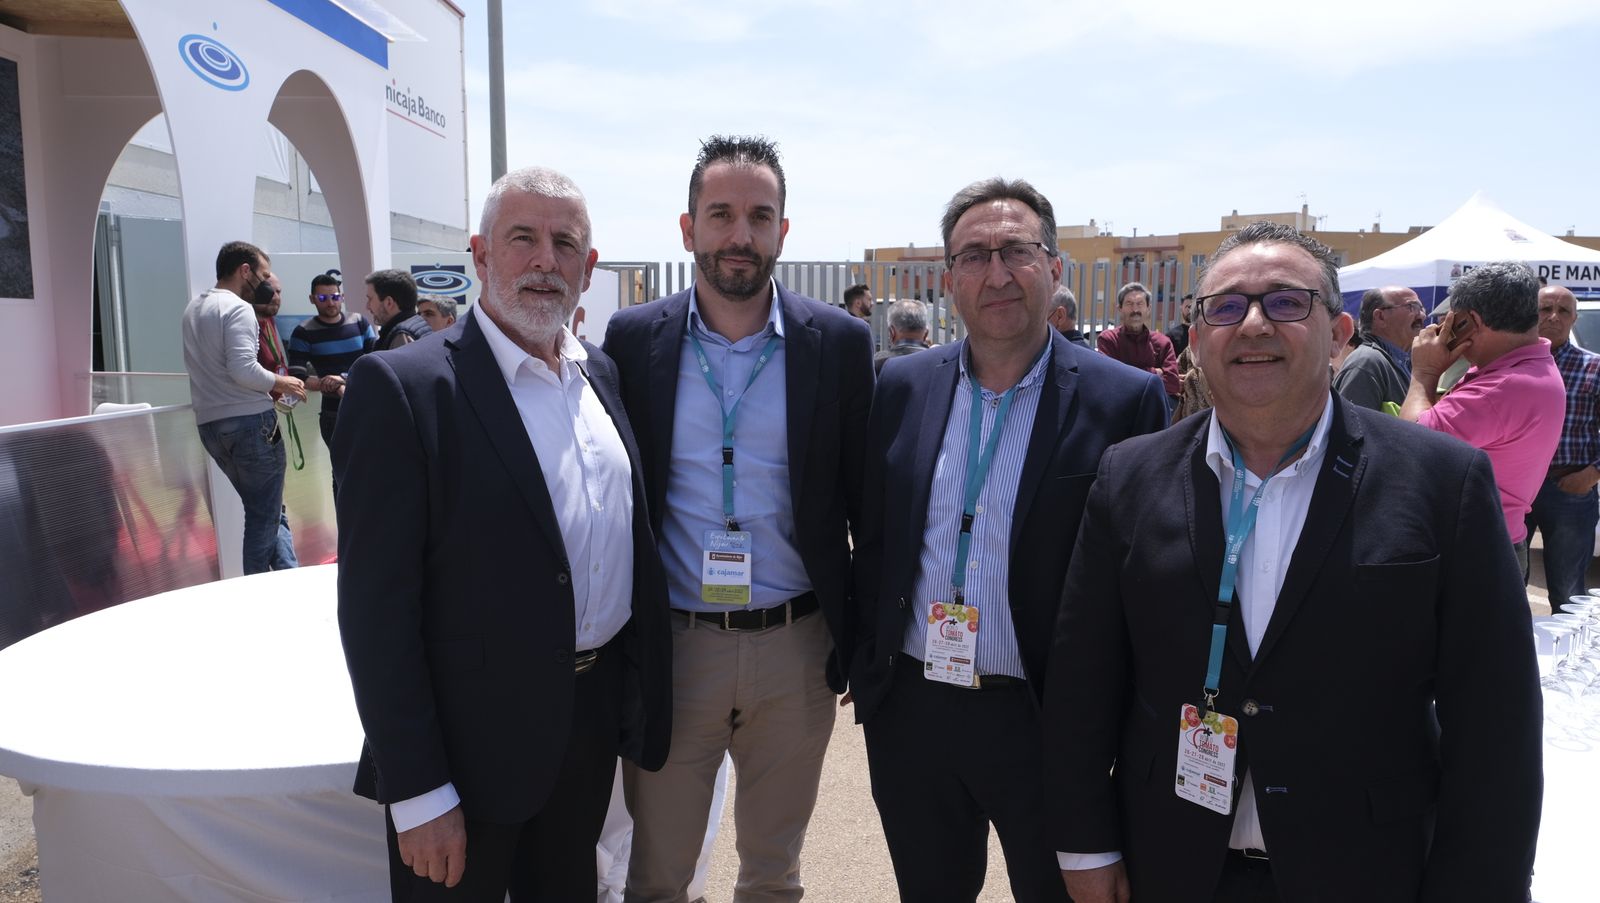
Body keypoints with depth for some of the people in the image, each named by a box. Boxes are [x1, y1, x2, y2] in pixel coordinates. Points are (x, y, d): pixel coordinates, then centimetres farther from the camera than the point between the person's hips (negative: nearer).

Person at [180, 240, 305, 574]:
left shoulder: (193, 308, 16)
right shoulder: (238, 308, -11)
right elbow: (243, 369, -22)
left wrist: (270, 383, 19)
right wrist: (281, 383, -6)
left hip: (209, 423, 9)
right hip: (249, 421, -9)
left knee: (264, 510, 15)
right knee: (265, 516, 2)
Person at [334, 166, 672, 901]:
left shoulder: (603, 373, 5)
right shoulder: (403, 386, -15)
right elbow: (376, 607, -16)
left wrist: (643, 698, 10)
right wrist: (418, 794, -16)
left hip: (595, 722, 6)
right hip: (473, 748, -6)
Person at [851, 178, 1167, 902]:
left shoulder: (1126, 401, -10)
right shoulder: (903, 387, 2)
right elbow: (872, 539, 8)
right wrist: (866, 666, 6)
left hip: (1047, 724, -3)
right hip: (909, 713, 4)